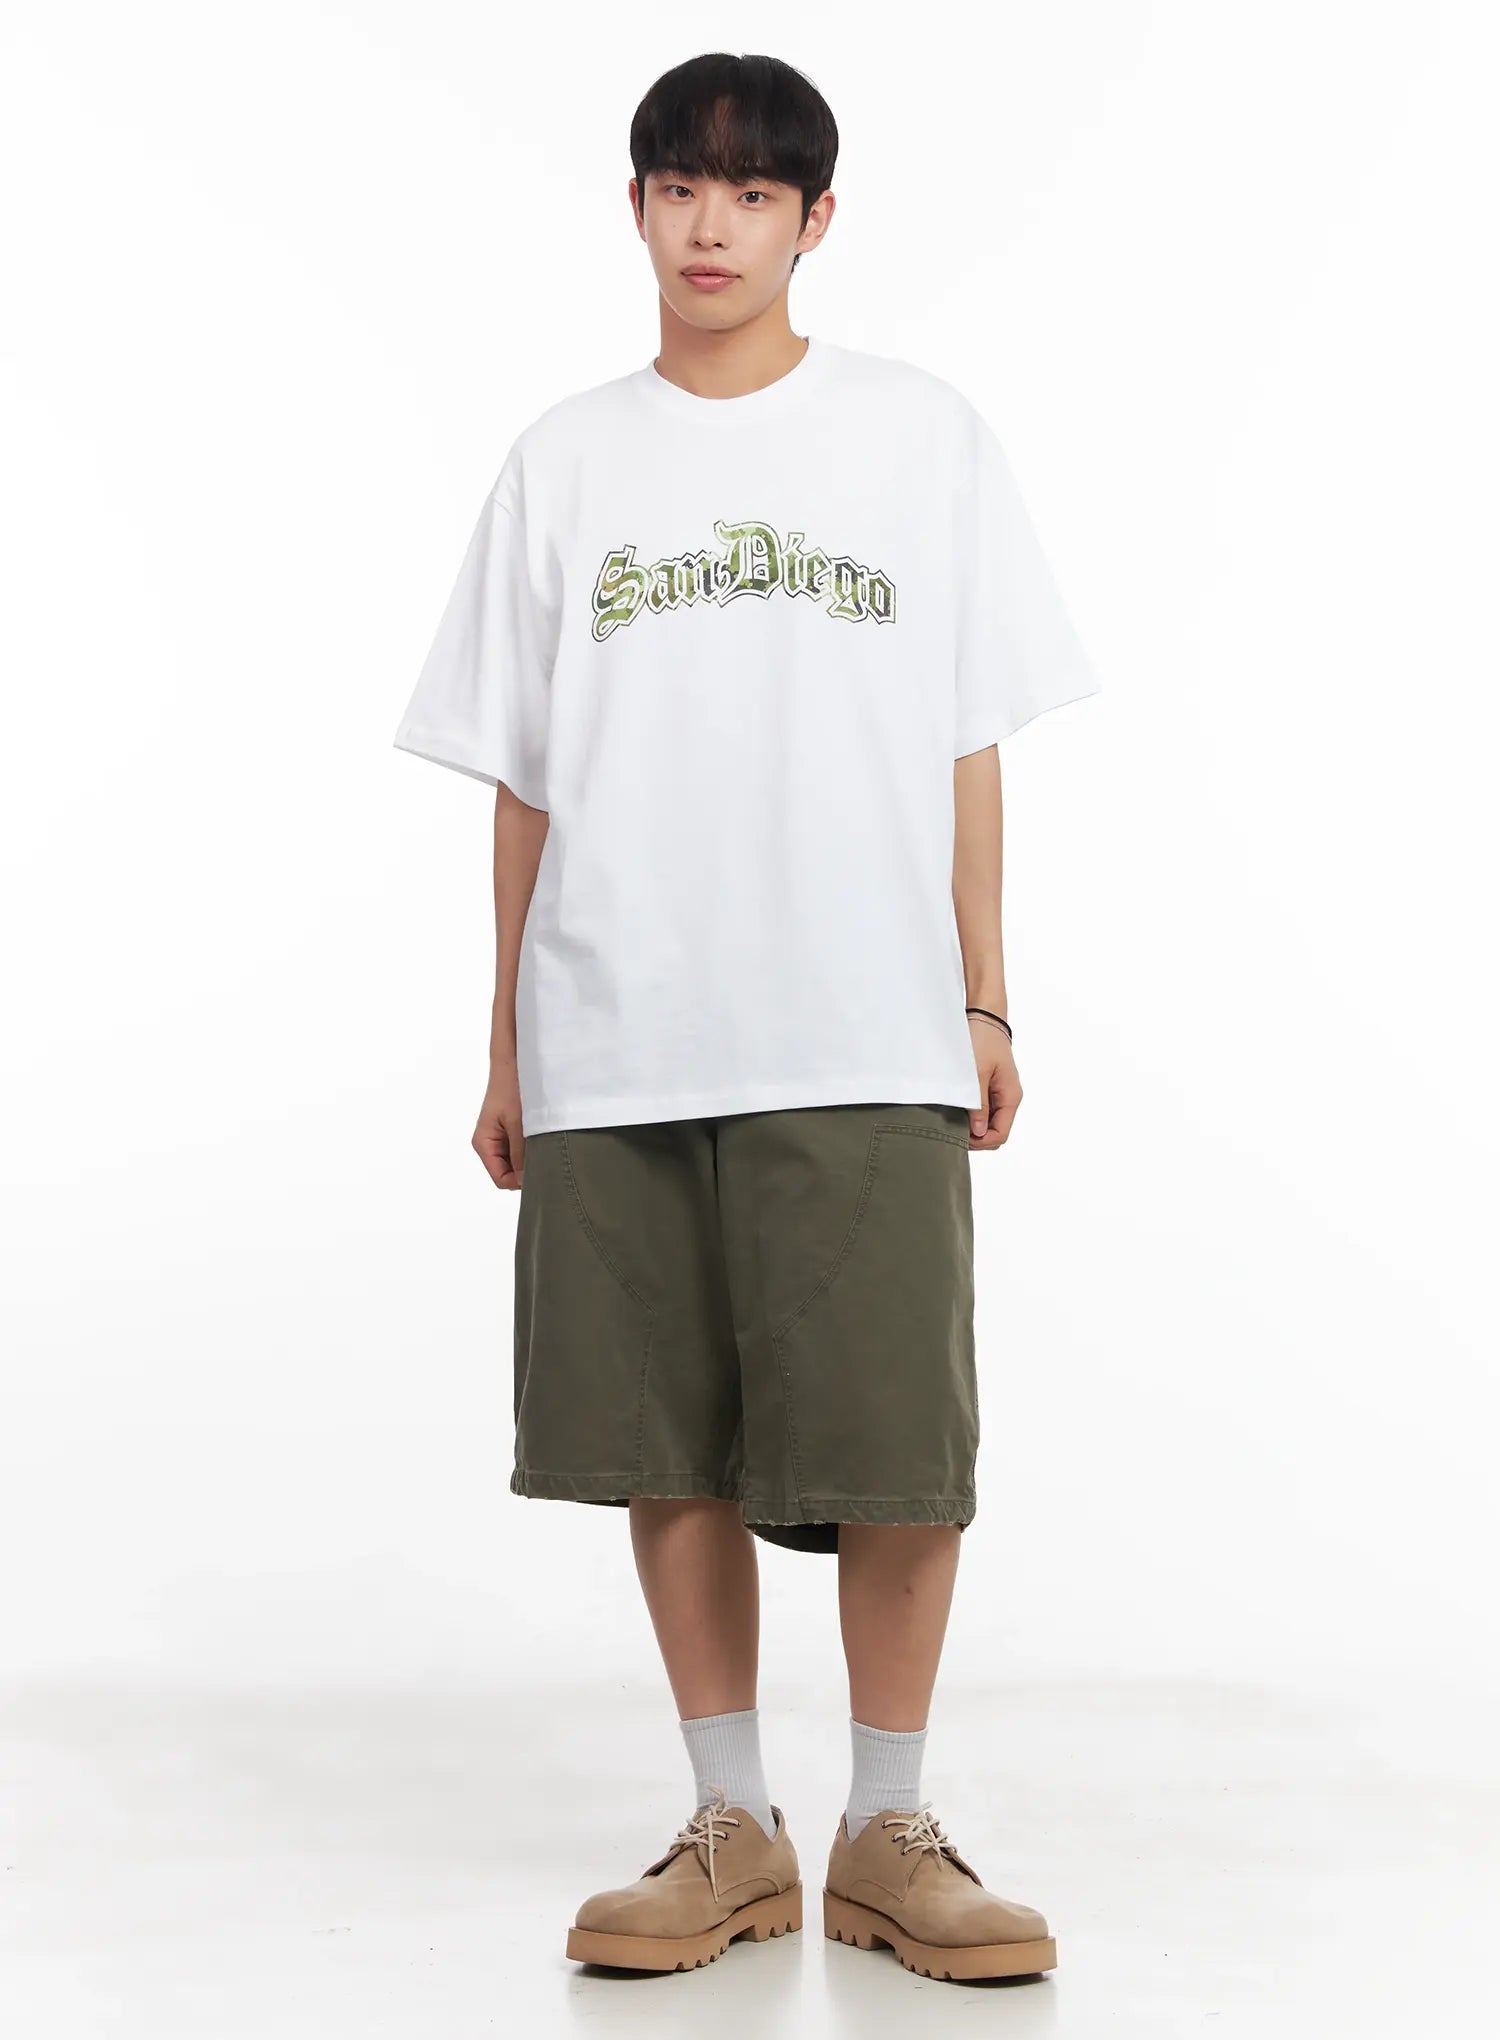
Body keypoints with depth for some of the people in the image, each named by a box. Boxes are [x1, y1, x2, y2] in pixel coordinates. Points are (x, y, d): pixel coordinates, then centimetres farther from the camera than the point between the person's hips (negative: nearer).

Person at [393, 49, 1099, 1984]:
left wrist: (985, 1002, 3)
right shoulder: (564, 461, 10)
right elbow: (520, 777, 10)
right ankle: (730, 1834, 18)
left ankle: (888, 1835, 12)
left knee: (898, 1447, -4)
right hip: (615, 1047, 2)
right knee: (670, 1444, 6)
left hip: (866, 1043, -1)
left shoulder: (922, 433, 7)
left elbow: (969, 746, 7)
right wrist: (506, 1046, 8)